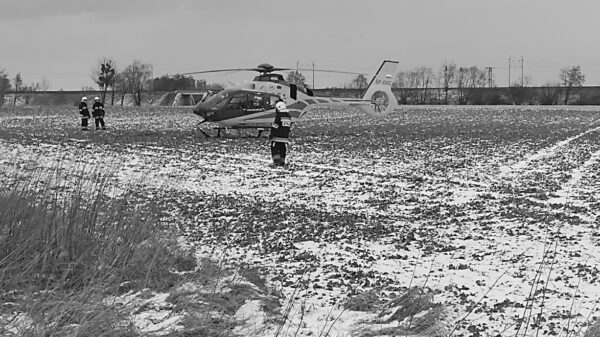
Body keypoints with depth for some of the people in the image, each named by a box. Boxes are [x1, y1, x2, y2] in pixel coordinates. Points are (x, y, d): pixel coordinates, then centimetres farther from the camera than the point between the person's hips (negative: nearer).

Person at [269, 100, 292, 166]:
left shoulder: (278, 116, -12)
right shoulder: (288, 117, 11)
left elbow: (274, 127, -13)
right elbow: (289, 127, 17)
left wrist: (271, 135, -8)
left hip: (277, 137, -7)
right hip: (285, 137, 7)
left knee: (274, 148, 0)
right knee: (283, 149, 10)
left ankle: (276, 160, -10)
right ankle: (282, 161, 9)